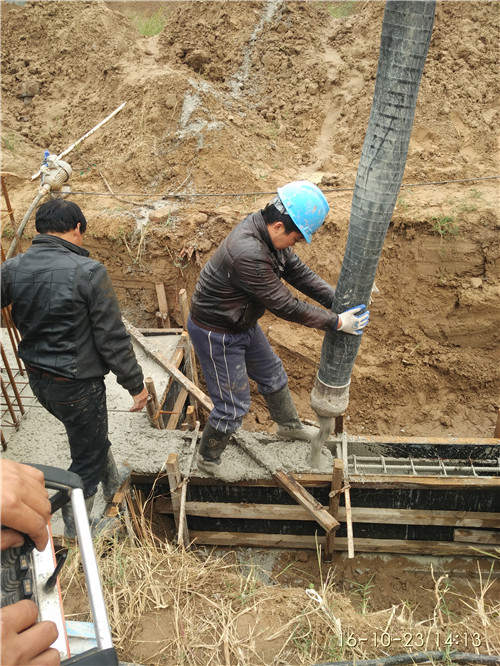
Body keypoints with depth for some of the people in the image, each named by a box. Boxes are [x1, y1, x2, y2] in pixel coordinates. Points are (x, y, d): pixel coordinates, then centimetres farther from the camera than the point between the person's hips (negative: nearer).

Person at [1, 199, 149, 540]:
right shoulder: (88, 272, -22)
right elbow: (113, 338, -19)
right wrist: (136, 383, -10)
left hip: (38, 380, 7)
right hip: (78, 385, -7)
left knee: (92, 435, 30)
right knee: (87, 457, 15)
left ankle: (114, 485, 54)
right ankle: (76, 533, 33)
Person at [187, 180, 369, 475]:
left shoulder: (268, 231, -8)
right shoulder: (248, 254, -38)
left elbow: (298, 271, -1)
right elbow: (285, 306, -31)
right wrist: (336, 322, -23)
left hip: (243, 324, 9)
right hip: (216, 334, -9)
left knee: (272, 375, 25)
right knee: (233, 406, 5)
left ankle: (289, 425, 51)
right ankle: (208, 459, 32)